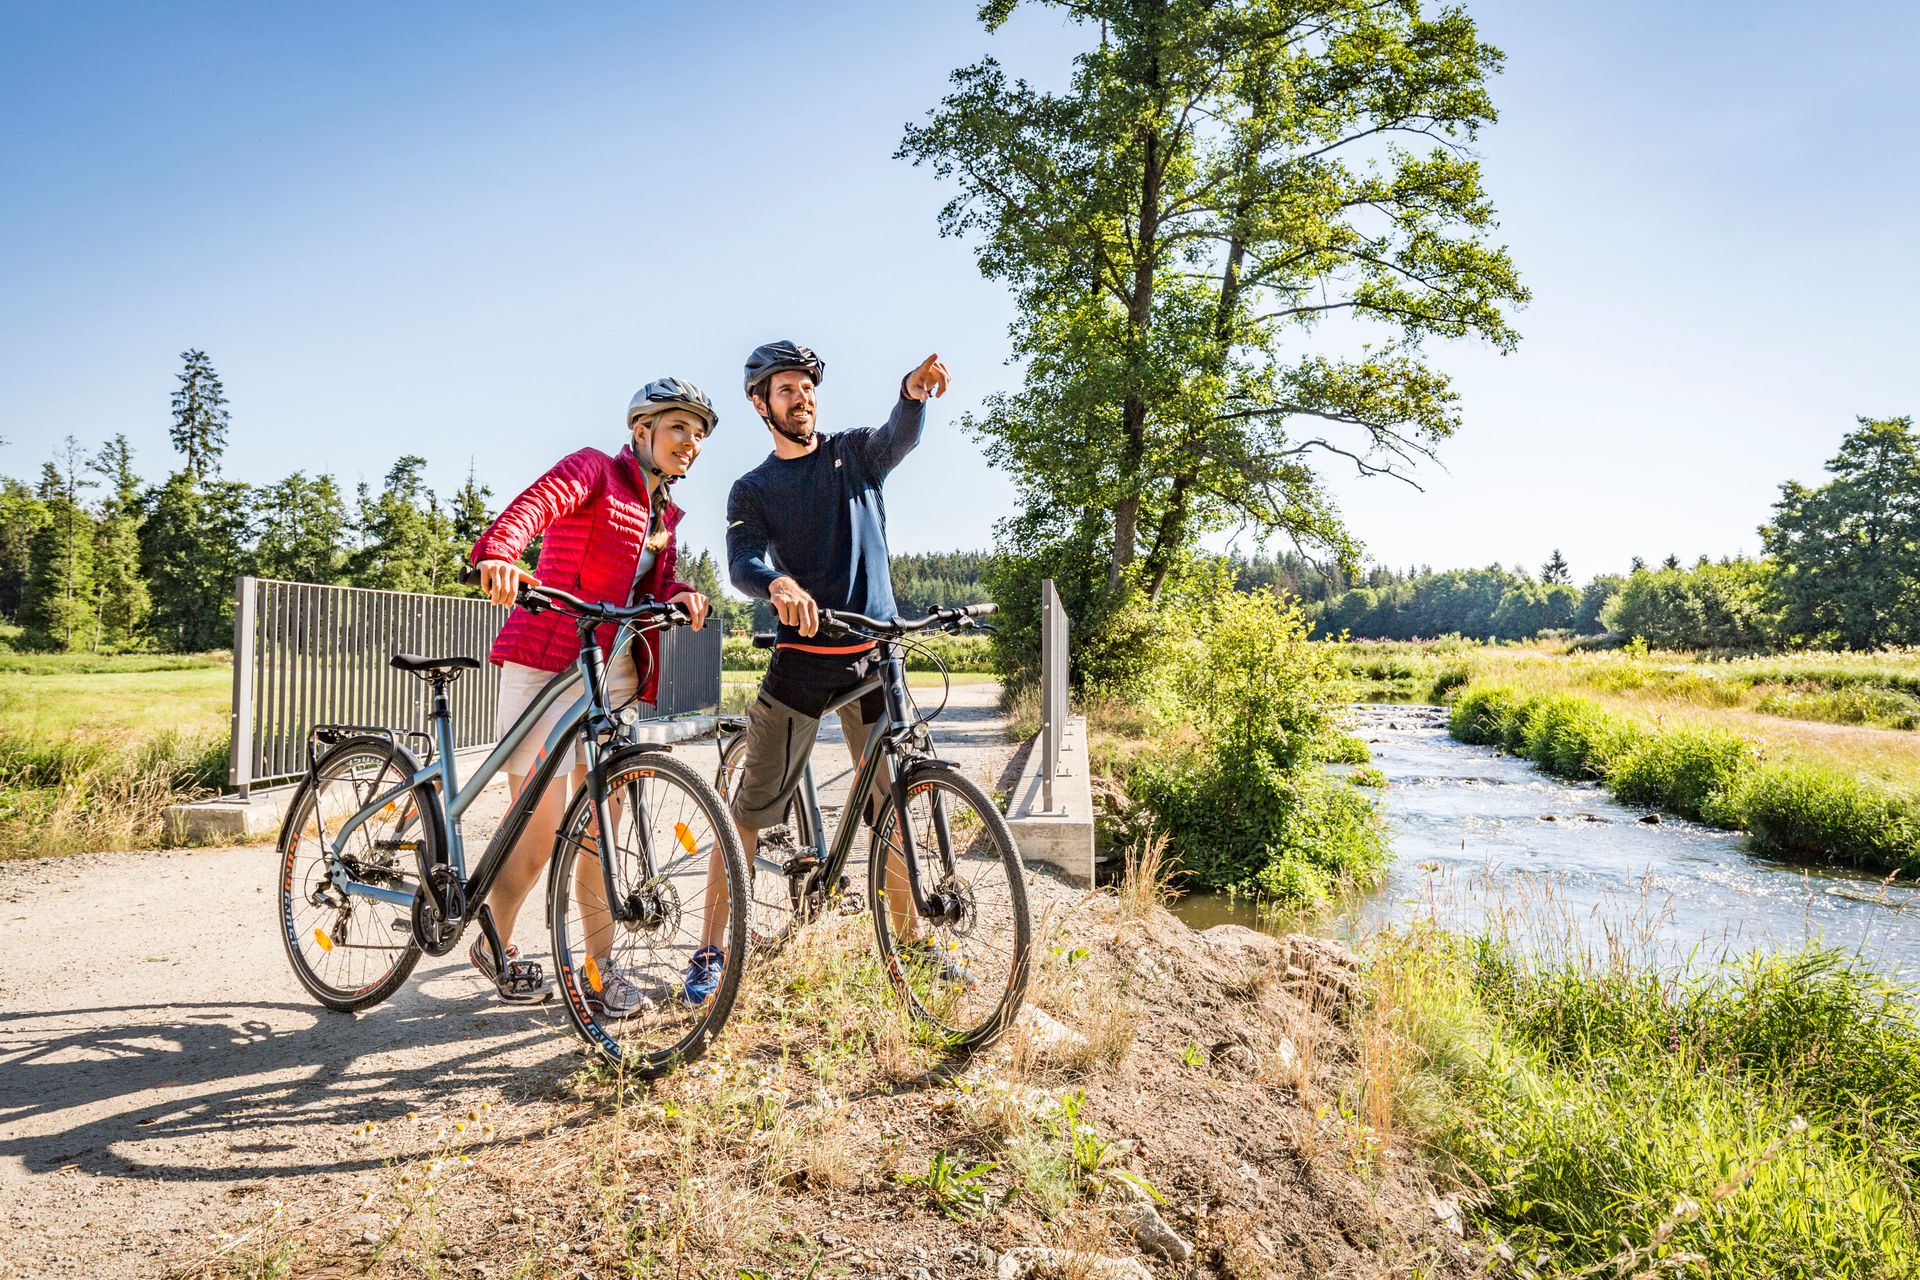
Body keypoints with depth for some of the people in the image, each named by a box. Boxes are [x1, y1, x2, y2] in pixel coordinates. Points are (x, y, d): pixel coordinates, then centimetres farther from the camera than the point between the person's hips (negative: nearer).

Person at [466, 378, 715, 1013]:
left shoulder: (664, 513, 18)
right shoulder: (595, 468, -5)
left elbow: (656, 585, 9)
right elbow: (535, 503, -24)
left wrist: (682, 596, -15)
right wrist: (497, 552, -45)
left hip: (613, 670, 7)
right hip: (545, 660, -6)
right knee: (541, 829, -4)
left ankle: (602, 966, 15)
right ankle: (495, 945, 19)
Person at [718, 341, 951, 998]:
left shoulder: (854, 452, 9)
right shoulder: (753, 489, 6)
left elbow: (900, 435, -14)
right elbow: (742, 560, -13)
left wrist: (916, 389, -37)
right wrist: (778, 583, -37)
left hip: (874, 654, 1)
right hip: (801, 657, -1)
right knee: (751, 807, -2)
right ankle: (713, 948, 8)